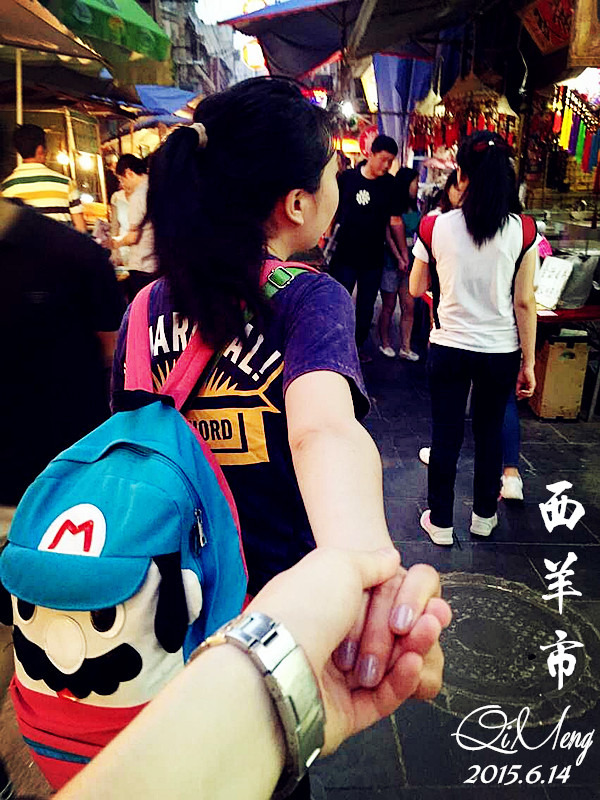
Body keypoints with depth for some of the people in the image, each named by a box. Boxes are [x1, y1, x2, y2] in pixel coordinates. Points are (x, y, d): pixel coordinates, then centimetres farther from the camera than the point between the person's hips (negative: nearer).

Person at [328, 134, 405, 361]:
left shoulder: (389, 184, 0)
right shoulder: (347, 178, -2)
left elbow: (395, 221, 3)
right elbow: (332, 211, 5)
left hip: (373, 259, 2)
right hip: (344, 256, -1)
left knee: (366, 306, 11)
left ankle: (359, 344, 28)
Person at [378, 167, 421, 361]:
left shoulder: (416, 210, 11)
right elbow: (389, 236, -10)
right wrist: (400, 259, -13)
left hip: (410, 263, 6)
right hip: (392, 262, -5)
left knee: (409, 306, 1)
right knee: (389, 306, 4)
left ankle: (405, 347, 7)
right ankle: (385, 344, 18)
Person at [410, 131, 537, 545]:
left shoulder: (437, 227, -9)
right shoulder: (521, 231, -8)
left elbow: (416, 288, 4)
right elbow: (525, 303, -6)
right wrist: (529, 362, 2)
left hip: (449, 348, -1)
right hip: (501, 352, 1)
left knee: (446, 435, 12)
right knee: (490, 433, 19)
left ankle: (441, 522, 25)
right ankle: (484, 515, 36)